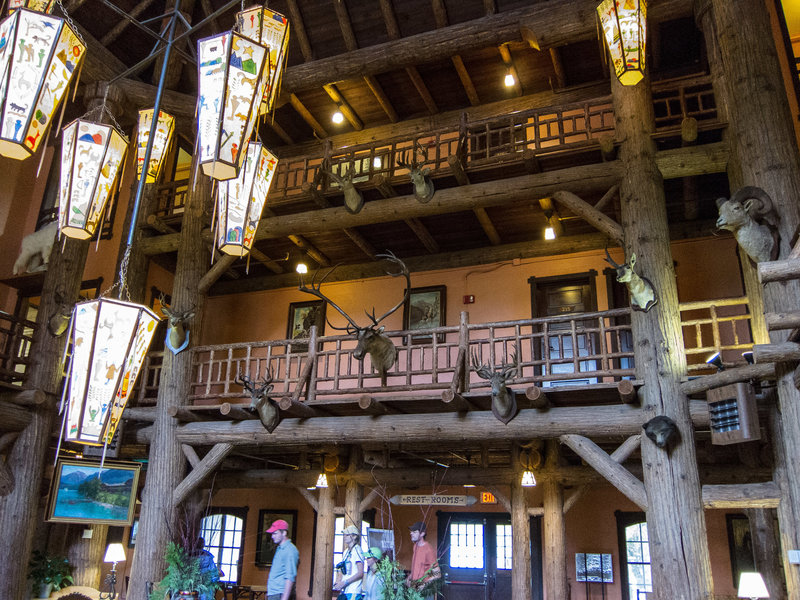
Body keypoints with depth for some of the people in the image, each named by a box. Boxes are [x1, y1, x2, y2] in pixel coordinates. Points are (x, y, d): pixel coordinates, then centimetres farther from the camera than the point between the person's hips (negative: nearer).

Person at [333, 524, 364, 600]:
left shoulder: (357, 550, -8)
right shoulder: (346, 552, 16)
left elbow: (360, 573, -14)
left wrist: (344, 583, -15)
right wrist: (338, 583, 3)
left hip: (353, 591, -8)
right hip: (344, 591, 8)